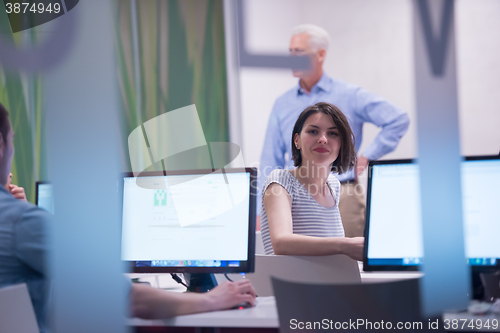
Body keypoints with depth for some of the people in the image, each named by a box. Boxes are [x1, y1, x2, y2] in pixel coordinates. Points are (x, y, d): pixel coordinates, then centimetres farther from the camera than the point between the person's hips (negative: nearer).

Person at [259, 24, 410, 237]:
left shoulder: (349, 96, 3)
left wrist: (367, 156, -3)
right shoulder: (283, 104, 13)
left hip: (341, 198, -2)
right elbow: (271, 162, 13)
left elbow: (398, 120, 1)